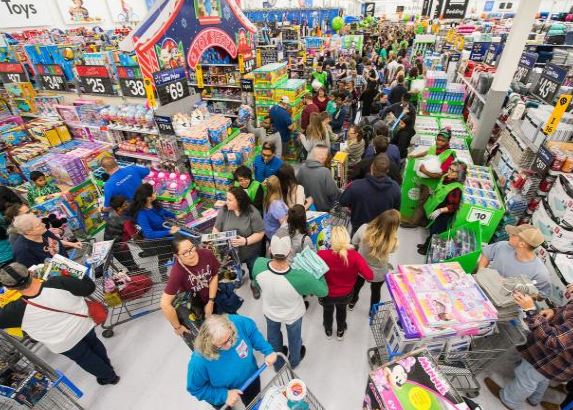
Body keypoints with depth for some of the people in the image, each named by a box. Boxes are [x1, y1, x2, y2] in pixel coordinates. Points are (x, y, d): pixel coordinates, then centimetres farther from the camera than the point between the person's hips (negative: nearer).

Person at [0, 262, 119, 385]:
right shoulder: (57, 283, -30)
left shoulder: (16, 310, -30)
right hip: (83, 325, 2)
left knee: (85, 358, 25)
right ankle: (108, 368, 55)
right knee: (94, 344, 31)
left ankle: (109, 377, 45)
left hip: (64, 343, -2)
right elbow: (89, 287, -18)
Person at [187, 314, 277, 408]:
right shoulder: (199, 362, -41)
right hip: (221, 392, -3)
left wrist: (268, 351, -21)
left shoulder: (237, 322, -38)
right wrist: (224, 395, -26)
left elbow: (252, 331, -15)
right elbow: (196, 389, -20)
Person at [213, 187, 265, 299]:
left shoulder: (252, 213, -24)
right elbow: (216, 229, -8)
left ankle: (254, 284, 55)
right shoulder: (224, 210, -16)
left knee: (253, 270, 23)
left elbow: (260, 233, -21)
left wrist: (245, 241, -33)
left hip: (250, 252, -2)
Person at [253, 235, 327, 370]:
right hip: (292, 314, -2)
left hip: (270, 311, 2)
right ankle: (294, 361, 64)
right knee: (294, 338, 33)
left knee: (273, 338, 34)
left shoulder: (259, 264, -35)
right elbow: (323, 291, -24)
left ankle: (278, 363, 63)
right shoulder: (300, 277, -44)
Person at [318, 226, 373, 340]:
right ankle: (340, 332, 61)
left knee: (327, 310, 34)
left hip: (327, 294, -1)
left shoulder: (322, 255, -32)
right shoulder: (354, 256, -29)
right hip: (346, 294, 1)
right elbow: (369, 276, -26)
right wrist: (355, 269, -8)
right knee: (342, 309, 36)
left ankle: (328, 331, 62)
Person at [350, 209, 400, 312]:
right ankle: (373, 311, 59)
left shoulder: (364, 228, -32)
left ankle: (352, 302, 63)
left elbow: (354, 242, -11)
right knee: (376, 291, 31)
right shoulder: (392, 242, -36)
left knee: (357, 284, 34)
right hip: (378, 273, -1)